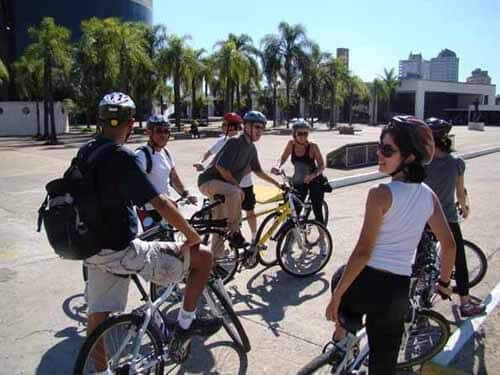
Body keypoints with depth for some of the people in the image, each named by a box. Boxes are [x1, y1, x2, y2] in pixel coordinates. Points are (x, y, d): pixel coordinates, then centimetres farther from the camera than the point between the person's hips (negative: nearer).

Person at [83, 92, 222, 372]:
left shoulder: (85, 152, 5)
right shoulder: (123, 158, -21)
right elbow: (161, 204, -23)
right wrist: (192, 235, -10)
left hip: (93, 248, 9)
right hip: (121, 251, -9)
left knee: (98, 314, 21)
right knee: (204, 256, 0)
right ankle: (185, 326, 14)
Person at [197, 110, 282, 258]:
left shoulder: (252, 149, 8)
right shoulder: (234, 143, -20)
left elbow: (258, 171, 20)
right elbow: (220, 167, -25)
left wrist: (277, 183, 18)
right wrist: (237, 186, -19)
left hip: (222, 184, 9)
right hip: (209, 181, -9)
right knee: (234, 193, -38)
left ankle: (215, 258, 21)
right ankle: (234, 233, -24)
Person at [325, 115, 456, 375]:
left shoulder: (381, 194, -17)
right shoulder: (428, 195, 0)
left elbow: (363, 252, -19)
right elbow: (449, 245, 8)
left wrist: (336, 296, -13)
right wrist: (444, 282, 24)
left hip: (367, 283, -4)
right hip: (399, 290, 5)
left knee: (342, 284, 33)